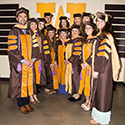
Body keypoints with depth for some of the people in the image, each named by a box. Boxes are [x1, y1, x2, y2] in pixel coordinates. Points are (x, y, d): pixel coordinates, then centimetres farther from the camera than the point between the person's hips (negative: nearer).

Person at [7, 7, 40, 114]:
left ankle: (26, 102, 25)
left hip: (30, 63, 5)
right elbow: (12, 50, -13)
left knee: (28, 82, 10)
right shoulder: (14, 31, -5)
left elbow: (35, 47, 7)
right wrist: (24, 61, -16)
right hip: (19, 64, -5)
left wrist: (32, 60, -6)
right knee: (20, 83, 3)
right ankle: (20, 105, 19)